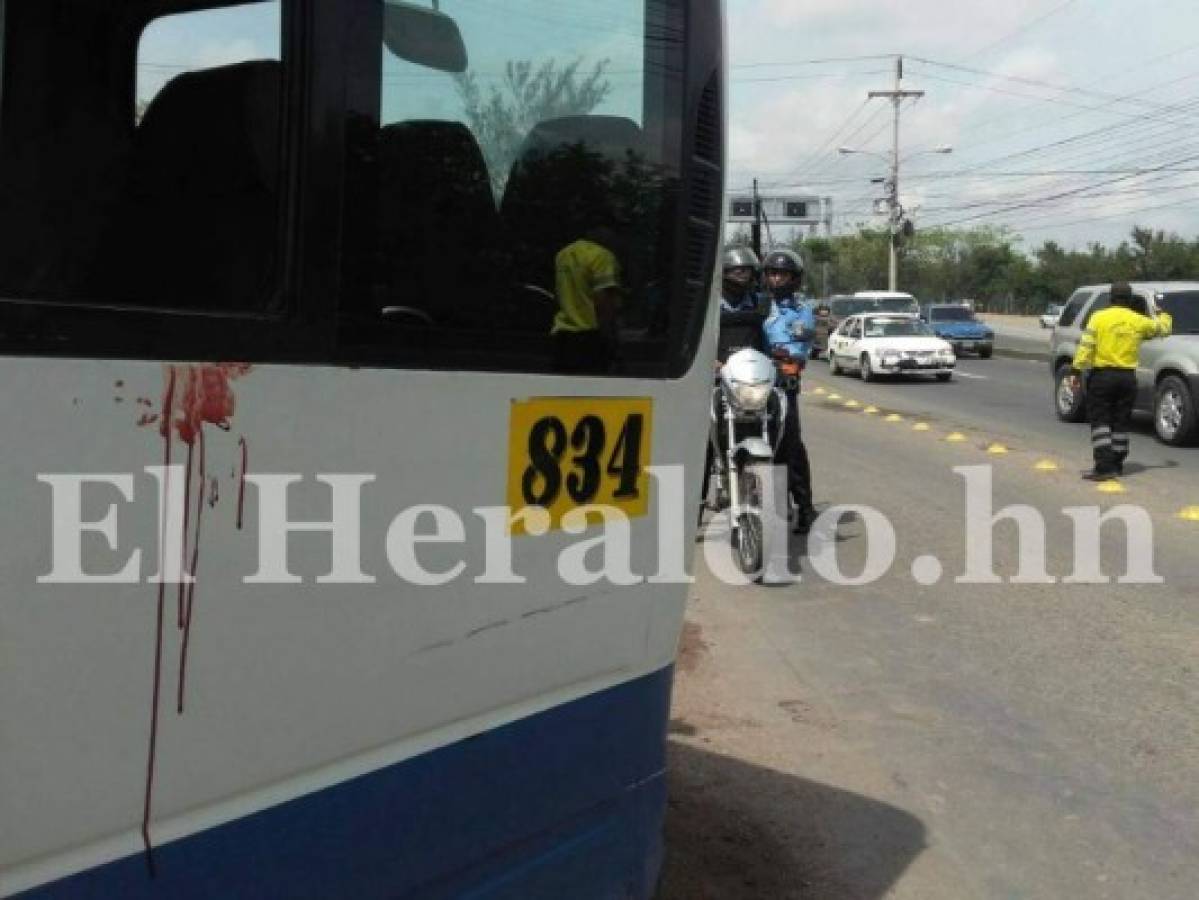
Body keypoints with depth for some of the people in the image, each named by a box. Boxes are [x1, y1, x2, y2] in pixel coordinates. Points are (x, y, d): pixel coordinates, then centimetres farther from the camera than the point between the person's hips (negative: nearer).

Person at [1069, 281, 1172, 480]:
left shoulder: (1099, 318, -6)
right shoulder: (1139, 321, 3)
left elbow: (1086, 347, -11)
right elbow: (1163, 328, 20)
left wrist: (1078, 371, -8)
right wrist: (1161, 314, 40)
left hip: (1101, 376, -3)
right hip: (1127, 377, 3)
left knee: (1100, 422, -2)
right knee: (1121, 423, 12)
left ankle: (1104, 466, -13)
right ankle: (1117, 465, 18)